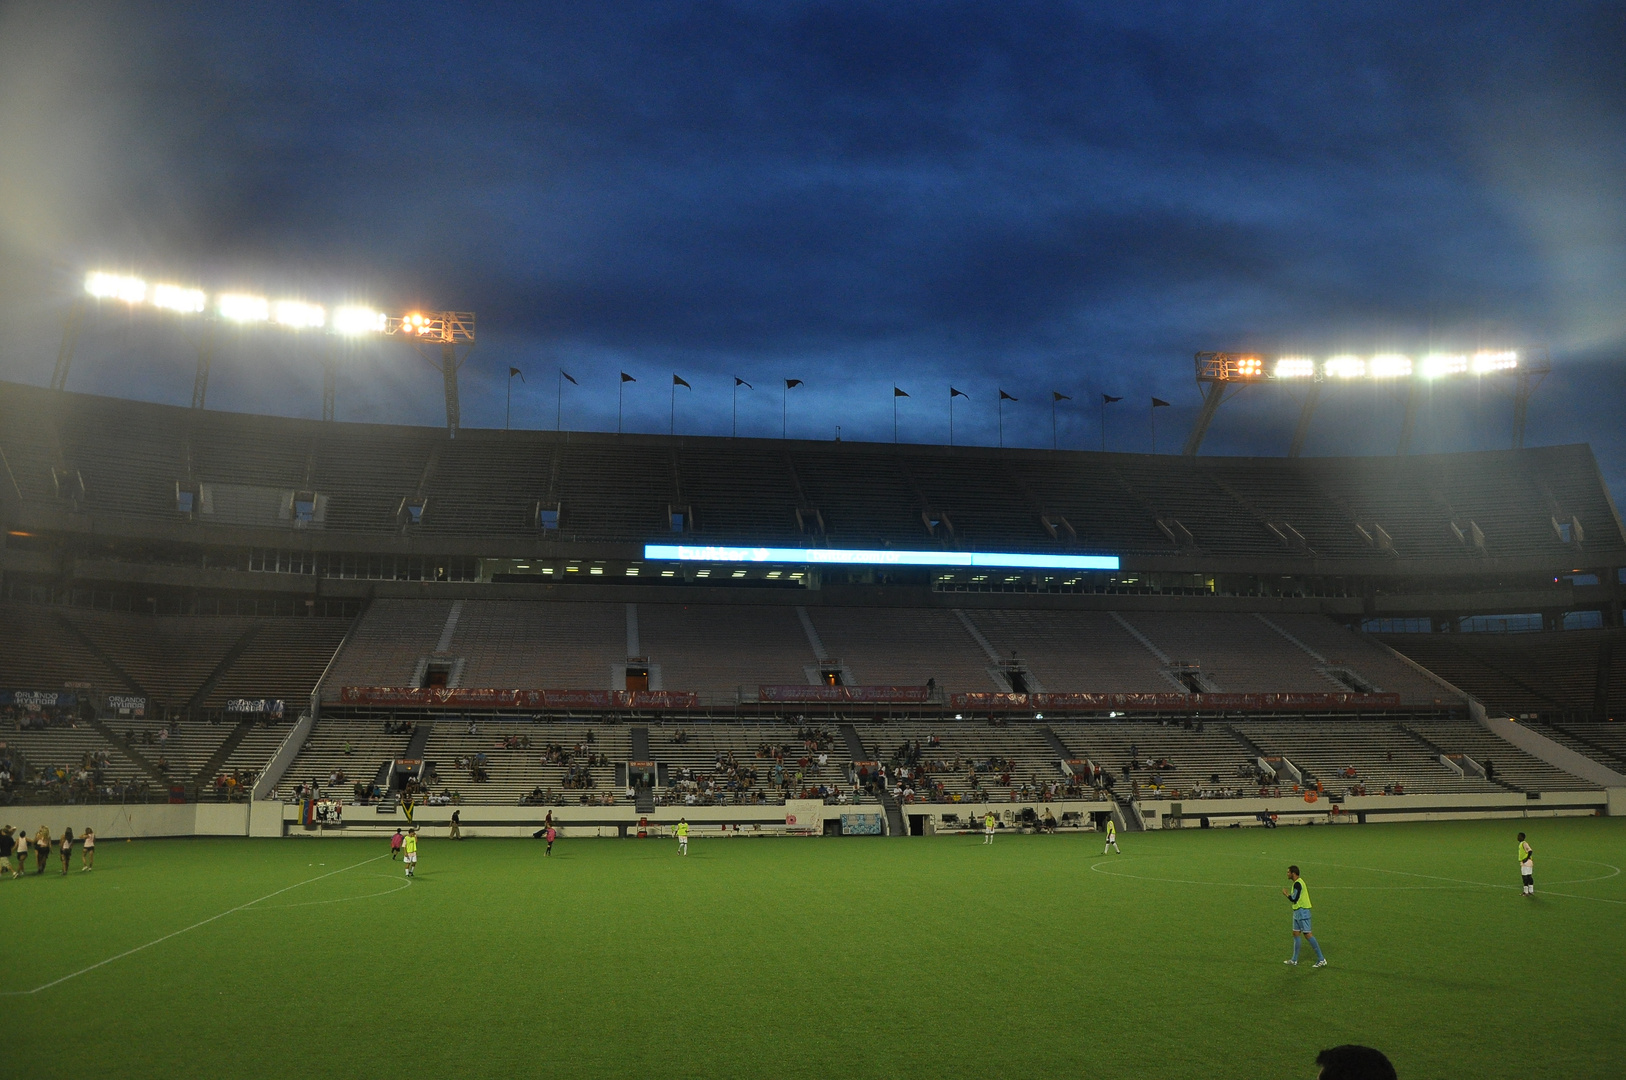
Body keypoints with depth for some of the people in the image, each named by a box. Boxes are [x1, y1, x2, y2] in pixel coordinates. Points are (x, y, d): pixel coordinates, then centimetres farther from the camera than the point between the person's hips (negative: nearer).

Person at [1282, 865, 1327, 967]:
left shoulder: (1297, 883, -17)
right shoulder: (1299, 882, 15)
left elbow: (1294, 899, -19)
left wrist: (1286, 894, -6)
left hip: (1302, 912, -11)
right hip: (1297, 912, 11)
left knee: (1307, 934, -8)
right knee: (1296, 934, 11)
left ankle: (1321, 959, -4)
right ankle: (1294, 961, 16)